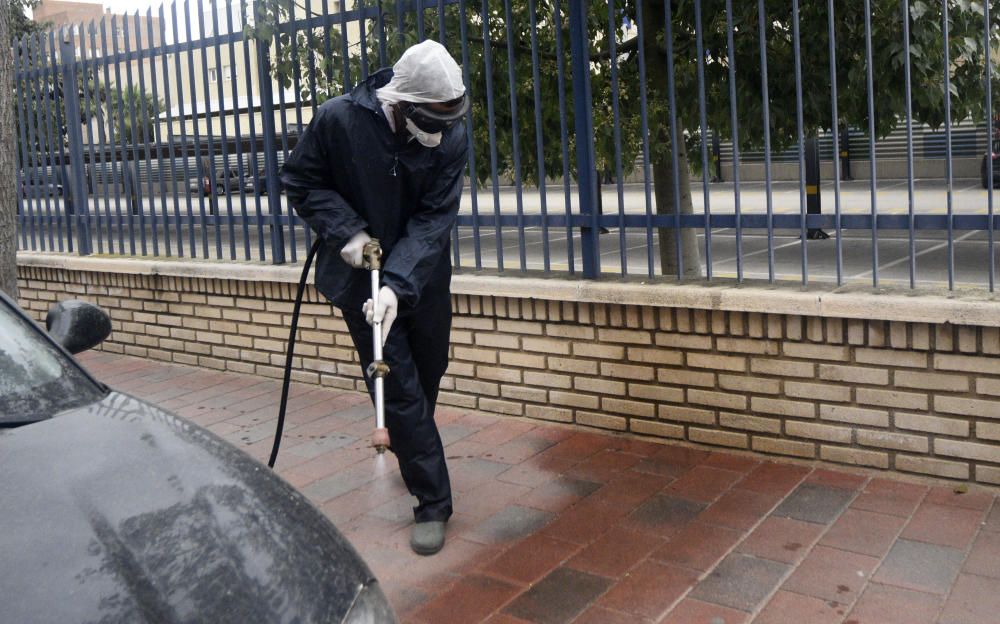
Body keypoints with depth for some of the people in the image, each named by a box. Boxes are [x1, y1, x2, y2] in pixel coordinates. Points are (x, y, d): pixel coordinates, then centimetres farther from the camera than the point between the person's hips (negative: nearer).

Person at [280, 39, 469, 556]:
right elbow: (300, 181, -4)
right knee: (400, 389, -5)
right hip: (361, 274, -3)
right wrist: (346, 231, -19)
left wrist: (398, 285, -29)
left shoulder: (451, 136, -14)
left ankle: (409, 448, 47)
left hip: (423, 277, 3)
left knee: (428, 376, 17)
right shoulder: (337, 119, -18)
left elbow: (433, 219, -17)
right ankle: (432, 502, 7)